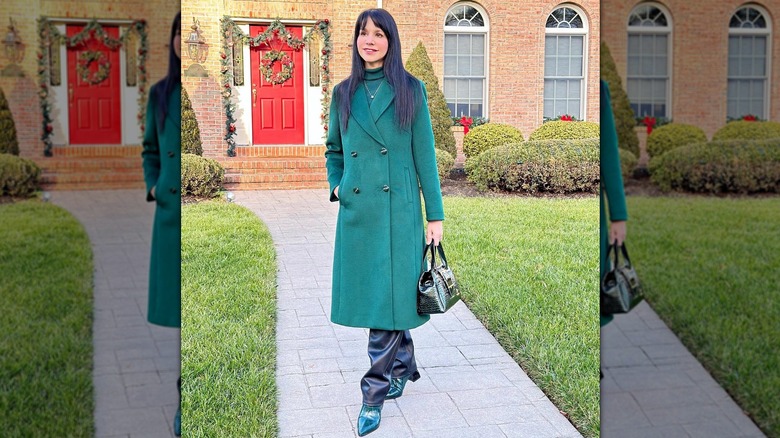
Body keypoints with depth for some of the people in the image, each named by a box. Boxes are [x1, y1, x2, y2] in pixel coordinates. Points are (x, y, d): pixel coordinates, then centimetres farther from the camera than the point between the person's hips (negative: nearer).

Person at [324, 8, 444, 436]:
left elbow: (424, 155, -1)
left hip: (398, 209, -3)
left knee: (387, 299, -4)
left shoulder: (411, 90, 0)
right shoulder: (343, 93, 9)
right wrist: (335, 186, 2)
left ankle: (374, 394, 5)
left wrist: (435, 215, -2)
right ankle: (404, 366, 34)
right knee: (371, 297, 12)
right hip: (356, 211, 4)